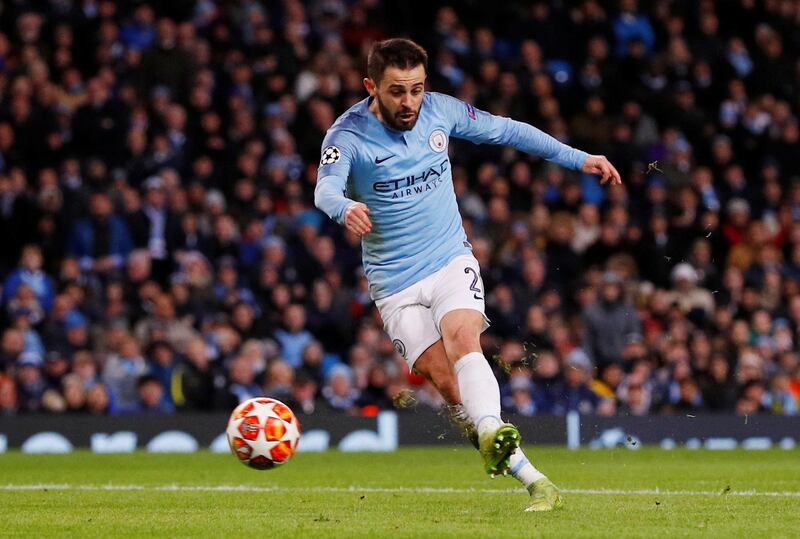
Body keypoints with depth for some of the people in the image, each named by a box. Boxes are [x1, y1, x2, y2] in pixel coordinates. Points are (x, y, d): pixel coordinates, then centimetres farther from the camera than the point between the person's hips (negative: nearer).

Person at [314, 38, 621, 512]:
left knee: (462, 340, -29)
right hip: (396, 284, -1)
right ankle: (528, 475, -15)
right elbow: (326, 188, -31)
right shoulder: (348, 135, -12)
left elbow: (505, 131, 13)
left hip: (451, 260, 1)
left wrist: (578, 159, 14)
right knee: (449, 384, -16)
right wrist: (345, 208, -55)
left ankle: (492, 436, -52)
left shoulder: (439, 110, -1)